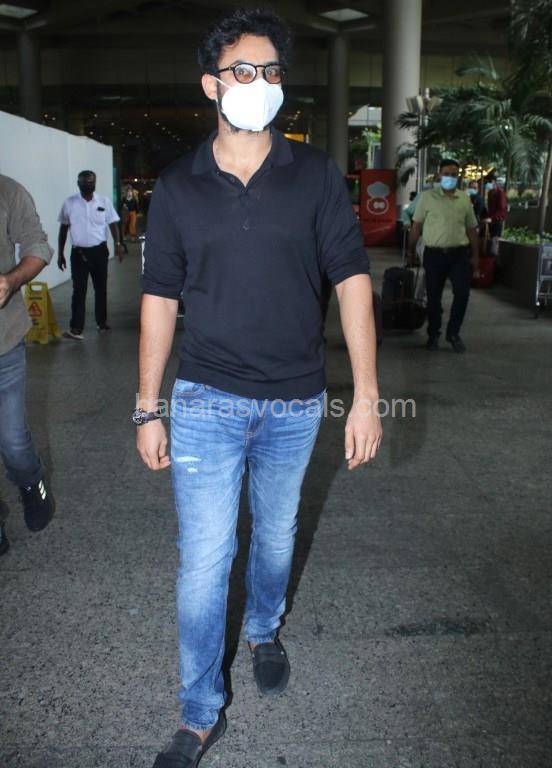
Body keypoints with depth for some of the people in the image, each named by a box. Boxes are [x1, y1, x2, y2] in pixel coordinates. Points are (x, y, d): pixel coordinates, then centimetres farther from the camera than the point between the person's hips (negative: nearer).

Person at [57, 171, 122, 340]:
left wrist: (117, 244, -13)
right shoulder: (69, 203, 0)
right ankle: (76, 328, -7)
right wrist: (60, 253, 4)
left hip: (99, 251, 1)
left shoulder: (104, 201, 0)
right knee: (79, 290, -5)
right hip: (78, 252, -1)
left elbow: (113, 224, 2)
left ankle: (101, 321, 25)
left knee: (101, 288, 11)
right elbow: (63, 229, 6)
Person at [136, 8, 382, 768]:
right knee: (203, 559, 1)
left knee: (276, 533, 19)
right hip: (207, 400, 0)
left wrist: (366, 397, -10)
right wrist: (148, 409, 1)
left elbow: (352, 281, -4)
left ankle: (265, 630, 49)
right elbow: (159, 299, 2)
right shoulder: (177, 186, -1)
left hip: (295, 403, 1)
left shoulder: (316, 175, -2)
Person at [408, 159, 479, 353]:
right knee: (434, 296, 5)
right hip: (434, 253, -2)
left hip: (459, 253, 2)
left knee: (462, 293, -6)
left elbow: (471, 228, 12)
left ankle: (453, 333, 12)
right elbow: (417, 225, 4)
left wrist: (475, 255, 9)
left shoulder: (465, 199, 8)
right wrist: (411, 250, 4)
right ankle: (433, 334, 21)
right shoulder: (427, 196, 0)